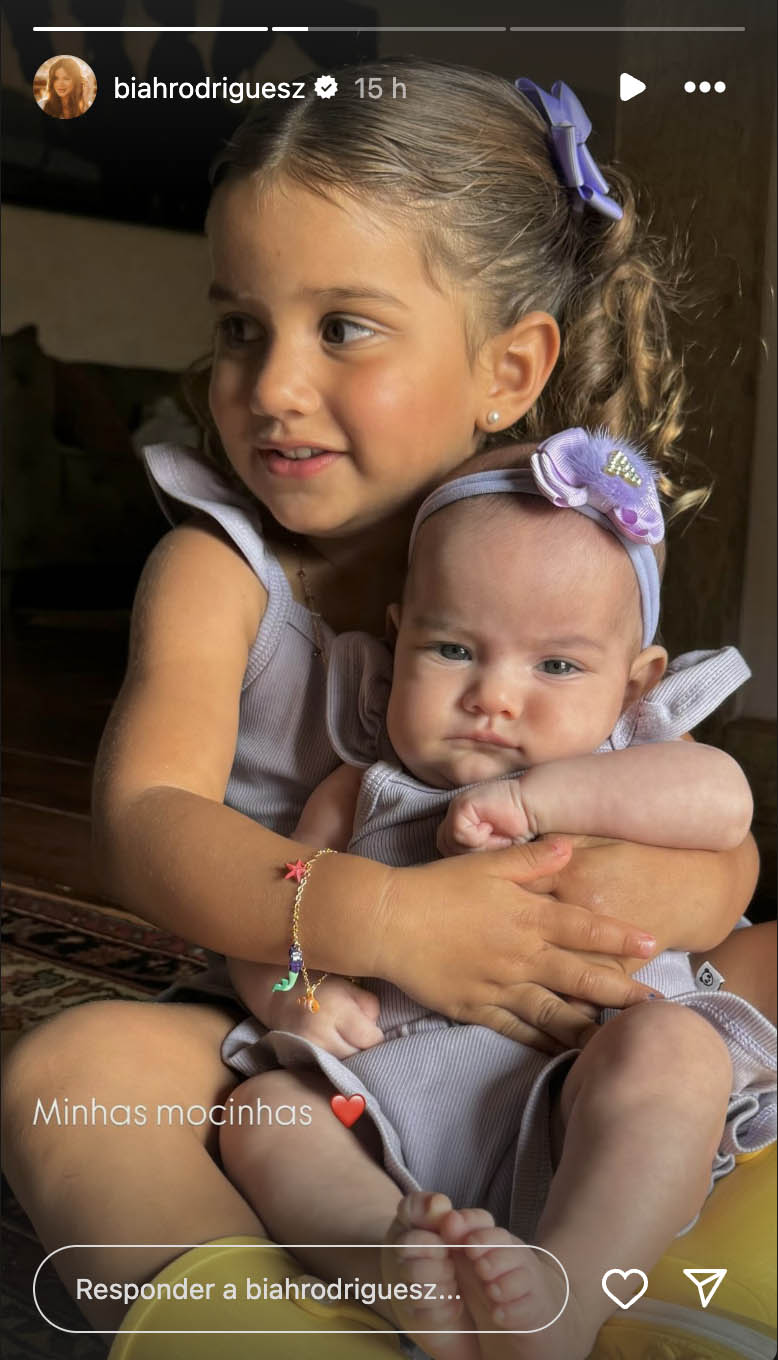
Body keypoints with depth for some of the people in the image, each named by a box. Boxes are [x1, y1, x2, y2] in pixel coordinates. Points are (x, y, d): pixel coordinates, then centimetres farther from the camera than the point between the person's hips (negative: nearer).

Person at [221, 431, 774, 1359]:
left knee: (673, 1049, -30)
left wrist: (535, 798, -22)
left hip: (579, 1104, -3)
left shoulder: (629, 770, 7)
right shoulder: (359, 793, 13)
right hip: (393, 1098, 3)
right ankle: (399, 1256, -38)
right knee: (259, 1109, -16)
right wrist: (293, 988, -11)